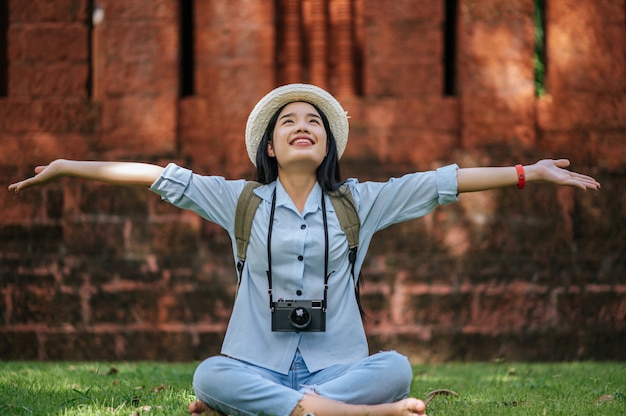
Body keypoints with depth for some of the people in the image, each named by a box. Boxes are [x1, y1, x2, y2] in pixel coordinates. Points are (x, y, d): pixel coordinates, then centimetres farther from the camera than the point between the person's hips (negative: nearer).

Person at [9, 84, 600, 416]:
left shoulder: (358, 202, 10)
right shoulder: (241, 202, 11)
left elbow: (441, 182, 4)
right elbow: (163, 178, 8)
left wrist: (531, 171, -1)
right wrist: (69, 167, 5)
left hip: (338, 365, 1)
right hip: (257, 363, 0)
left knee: (395, 367, -31)